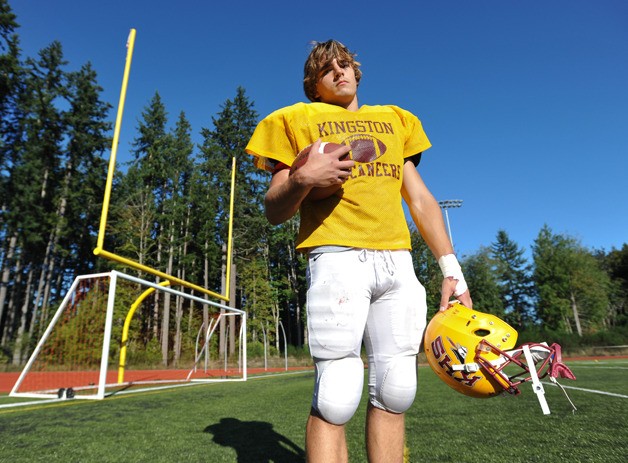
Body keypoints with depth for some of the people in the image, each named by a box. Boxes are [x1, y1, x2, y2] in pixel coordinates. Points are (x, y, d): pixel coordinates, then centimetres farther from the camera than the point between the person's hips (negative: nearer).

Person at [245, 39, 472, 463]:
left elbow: (421, 199, 20)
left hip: (398, 262, 5)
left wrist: (451, 270, 11)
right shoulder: (300, 120, 13)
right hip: (338, 257, -4)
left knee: (395, 391, 4)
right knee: (336, 396, -10)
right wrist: (302, 179, -15)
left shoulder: (394, 120, 25)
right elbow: (275, 211, 8)